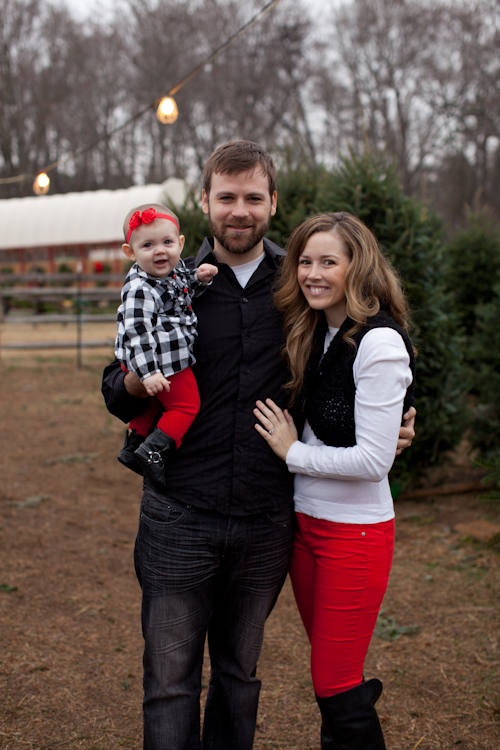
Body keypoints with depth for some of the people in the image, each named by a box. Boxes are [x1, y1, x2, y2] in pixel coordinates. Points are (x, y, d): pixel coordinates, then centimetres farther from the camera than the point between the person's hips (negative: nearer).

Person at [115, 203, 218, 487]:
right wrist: (147, 372, -35)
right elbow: (137, 333, -30)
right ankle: (152, 452, 0)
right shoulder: (140, 290, -26)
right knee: (186, 405, 0)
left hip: (173, 358, 10)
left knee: (154, 402, 26)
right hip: (164, 362, -10)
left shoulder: (176, 269, 3)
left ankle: (133, 444, 40)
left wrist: (200, 278, 1)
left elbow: (186, 289, 24)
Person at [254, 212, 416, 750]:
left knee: (333, 686, 1)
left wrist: (292, 452, -12)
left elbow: (373, 460, -22)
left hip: (356, 529, -8)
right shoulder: (315, 333, 6)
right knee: (331, 672, 19)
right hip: (305, 520, 8)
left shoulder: (379, 343, -18)